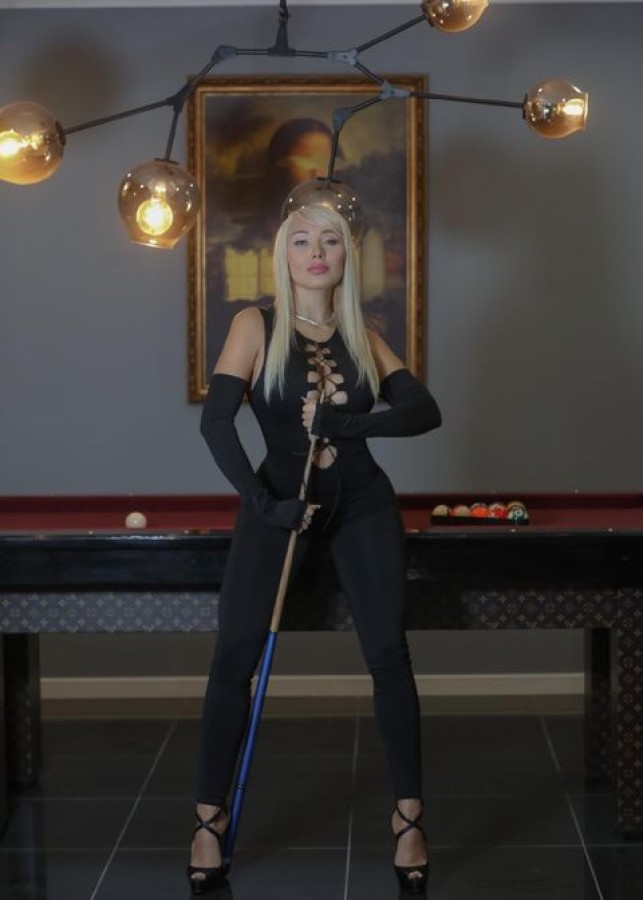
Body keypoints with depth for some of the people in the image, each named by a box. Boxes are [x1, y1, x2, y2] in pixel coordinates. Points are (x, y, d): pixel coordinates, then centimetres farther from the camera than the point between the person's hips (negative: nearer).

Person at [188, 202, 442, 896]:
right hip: (279, 499, -2)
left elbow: (424, 410, -4)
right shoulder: (257, 325, -2)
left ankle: (409, 817, 6)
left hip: (362, 503, 2)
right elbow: (215, 420, -12)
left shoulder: (361, 336, 6)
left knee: (388, 654, -4)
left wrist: (352, 422, -20)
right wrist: (262, 504, -19)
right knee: (234, 656, -6)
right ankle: (209, 818, 6)